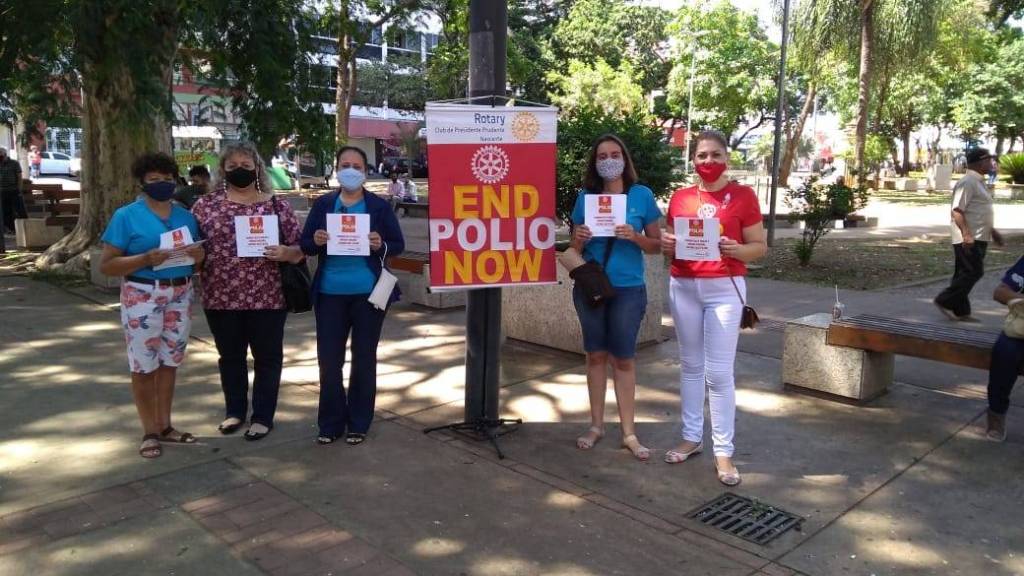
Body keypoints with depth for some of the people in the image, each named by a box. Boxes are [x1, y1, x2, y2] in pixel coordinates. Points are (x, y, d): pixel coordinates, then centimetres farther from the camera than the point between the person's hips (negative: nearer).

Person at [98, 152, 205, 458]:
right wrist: (146, 259, -22)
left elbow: (195, 256, 17)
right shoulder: (126, 215, -4)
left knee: (169, 362, 11)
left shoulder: (185, 216, 10)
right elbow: (106, 265, -8)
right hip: (143, 296, -4)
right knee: (144, 365, 2)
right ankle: (150, 431, 13)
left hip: (180, 294, 4)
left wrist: (198, 255, -7)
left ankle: (165, 426, 22)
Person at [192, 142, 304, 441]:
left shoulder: (277, 206, 1)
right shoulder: (205, 204, 5)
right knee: (230, 356, 16)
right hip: (221, 298, 2)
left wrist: (285, 253, -18)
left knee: (267, 357, 8)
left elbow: (300, 247, 1)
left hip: (267, 297, -2)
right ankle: (234, 410, 33)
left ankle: (263, 416, 22)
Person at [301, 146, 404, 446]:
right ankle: (330, 423, 19)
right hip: (330, 293, 2)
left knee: (364, 359, 8)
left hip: (368, 293, -1)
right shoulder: (323, 204, 6)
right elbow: (305, 244, 6)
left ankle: (358, 424, 21)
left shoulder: (379, 205, 0)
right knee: (328, 359, 4)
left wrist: (381, 246, -19)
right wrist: (316, 242, -16)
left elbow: (398, 245, 2)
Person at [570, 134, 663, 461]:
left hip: (627, 289, -2)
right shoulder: (586, 196, 3)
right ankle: (596, 425, 22)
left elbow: (655, 246, 1)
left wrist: (634, 236, -17)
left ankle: (628, 432, 13)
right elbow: (575, 249, 9)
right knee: (596, 355, 10)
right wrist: (578, 239, -13)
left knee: (623, 359, 3)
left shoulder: (642, 195, -1)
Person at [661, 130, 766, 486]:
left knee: (719, 372, -3)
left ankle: (723, 451, 7)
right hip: (683, 287, 4)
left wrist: (736, 250, -21)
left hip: (725, 289, -4)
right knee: (690, 365, 13)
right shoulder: (680, 197, 8)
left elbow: (760, 247, -2)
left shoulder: (743, 196, -2)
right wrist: (667, 245, -8)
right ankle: (692, 437, 25)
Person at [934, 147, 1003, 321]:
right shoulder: (968, 182, -15)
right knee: (974, 272, -11)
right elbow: (957, 211, -22)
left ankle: (960, 311, 15)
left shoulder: (978, 182, 18)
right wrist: (966, 235, -28)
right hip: (969, 239, -10)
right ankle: (945, 301, -4)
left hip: (978, 237, 10)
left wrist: (991, 231, 27)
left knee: (966, 273, 10)